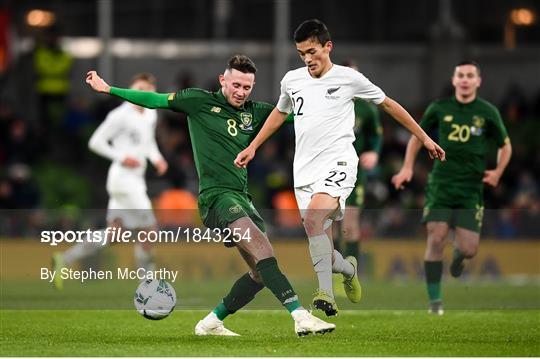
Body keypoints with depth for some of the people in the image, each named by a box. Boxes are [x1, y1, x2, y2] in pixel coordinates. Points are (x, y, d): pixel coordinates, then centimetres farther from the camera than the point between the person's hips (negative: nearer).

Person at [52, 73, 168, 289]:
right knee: (149, 230, -8)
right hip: (123, 179, -9)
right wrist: (122, 158, -18)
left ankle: (65, 259, 15)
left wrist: (157, 158, 9)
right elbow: (95, 142, -10)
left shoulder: (151, 114, 13)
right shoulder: (121, 115, -11)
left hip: (136, 180, 9)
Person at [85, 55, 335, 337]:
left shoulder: (254, 113, 16)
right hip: (215, 195, -7)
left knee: (262, 272, 1)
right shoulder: (200, 101, 3)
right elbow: (155, 100, 6)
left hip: (241, 197, 7)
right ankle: (300, 316, -35)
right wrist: (107, 89, 5)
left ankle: (211, 323, 16)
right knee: (263, 250, -25)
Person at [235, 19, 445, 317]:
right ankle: (348, 269, 33)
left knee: (314, 216, -32)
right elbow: (280, 112, 32)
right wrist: (253, 147, 29)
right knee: (322, 250, 1)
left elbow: (388, 104, 11)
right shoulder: (292, 80, 12)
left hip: (337, 163, -5)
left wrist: (424, 138, 15)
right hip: (304, 170, 5)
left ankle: (326, 293, -33)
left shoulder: (348, 78, 0)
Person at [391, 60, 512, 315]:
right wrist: (407, 168, 8)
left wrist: (497, 173, 1)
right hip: (441, 185, 0)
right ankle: (434, 301, -3)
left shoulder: (487, 112, 2)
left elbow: (505, 146, 15)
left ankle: (459, 254, 33)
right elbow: (417, 136, 17)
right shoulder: (439, 108, 3)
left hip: (471, 189, 0)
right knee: (436, 240, -13)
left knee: (469, 250, -7)